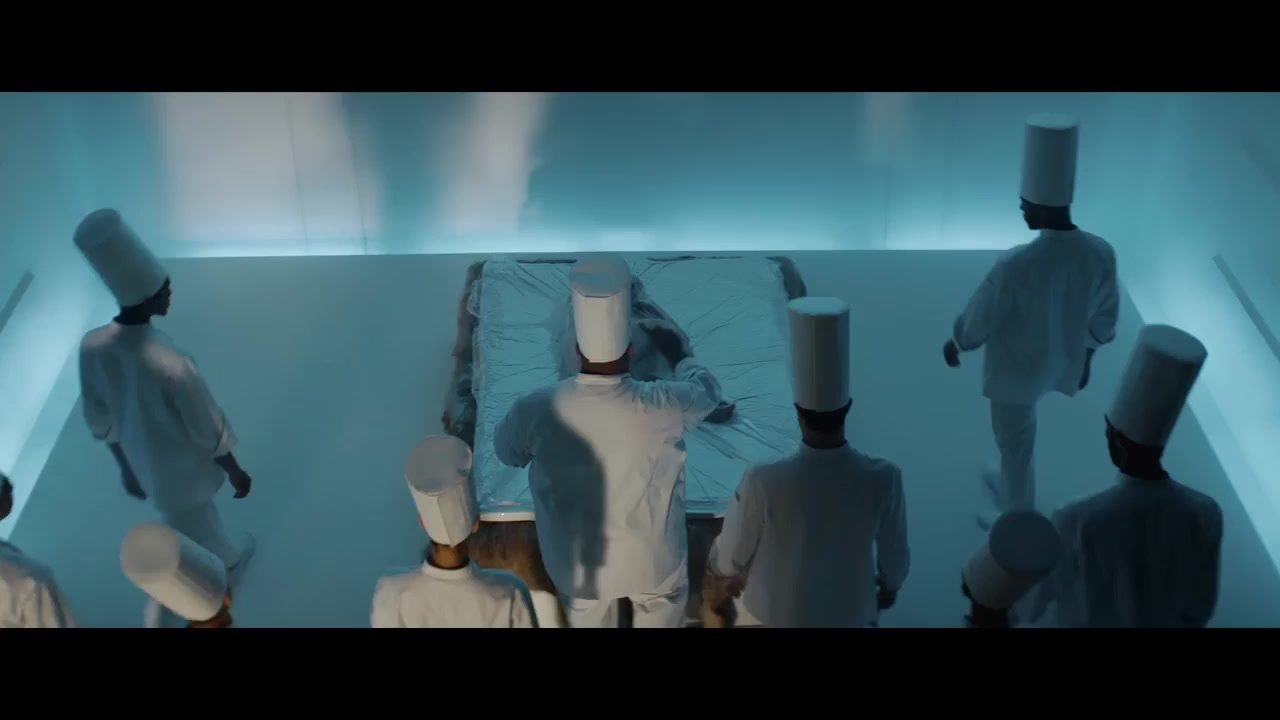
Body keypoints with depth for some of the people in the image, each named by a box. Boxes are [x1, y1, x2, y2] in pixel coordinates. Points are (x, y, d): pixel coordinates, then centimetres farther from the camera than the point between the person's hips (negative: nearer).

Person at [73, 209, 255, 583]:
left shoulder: (92, 346, -20)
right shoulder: (171, 364, -39)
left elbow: (101, 420, -4)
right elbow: (209, 432, -23)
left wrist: (127, 467, 13)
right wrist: (236, 473, -5)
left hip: (145, 466, 5)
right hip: (183, 471, -5)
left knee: (200, 522, 33)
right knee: (197, 542, 24)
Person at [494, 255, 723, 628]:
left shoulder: (537, 410, -28)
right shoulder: (663, 408, -29)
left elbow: (507, 452, -5)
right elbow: (706, 389, -4)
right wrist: (679, 353, 16)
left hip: (579, 563, 1)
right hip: (652, 559, -1)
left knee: (588, 619, 32)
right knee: (659, 614, 31)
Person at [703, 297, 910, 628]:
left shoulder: (763, 481, -32)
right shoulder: (882, 479, -28)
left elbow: (733, 553, -15)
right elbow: (894, 551, -10)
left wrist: (723, 569, 8)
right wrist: (890, 585, 12)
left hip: (776, 608, -1)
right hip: (849, 609, 1)